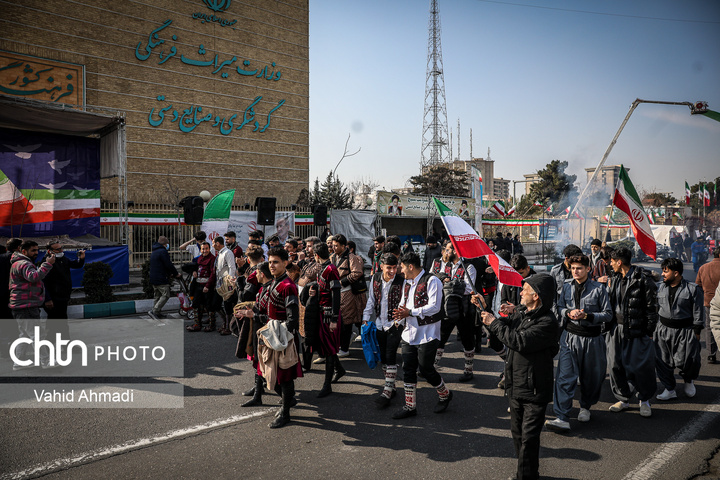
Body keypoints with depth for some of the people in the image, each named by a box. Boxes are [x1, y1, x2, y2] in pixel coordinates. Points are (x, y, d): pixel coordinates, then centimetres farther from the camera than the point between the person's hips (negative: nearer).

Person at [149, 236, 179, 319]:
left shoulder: (154, 252, 19)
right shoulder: (163, 251, -13)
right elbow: (169, 265, -16)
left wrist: (169, 274, 21)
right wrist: (176, 274, -1)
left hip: (153, 279, 10)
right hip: (161, 279, -10)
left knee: (158, 296, 15)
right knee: (166, 295, -8)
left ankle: (157, 313, 16)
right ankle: (154, 311, -14)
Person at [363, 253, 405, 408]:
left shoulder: (402, 281, -11)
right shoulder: (375, 279, 2)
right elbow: (371, 300, 12)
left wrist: (401, 320, -16)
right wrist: (366, 318, 7)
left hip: (395, 324, -5)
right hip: (380, 324, 5)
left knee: (390, 356, -11)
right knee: (383, 357, 11)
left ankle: (387, 392, -6)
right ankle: (391, 387, 26)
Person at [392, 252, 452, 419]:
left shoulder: (431, 281, -12)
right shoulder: (407, 283, 14)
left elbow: (434, 307, -20)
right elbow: (403, 304, 17)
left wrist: (411, 312, -22)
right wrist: (400, 316, -6)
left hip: (427, 334, -7)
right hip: (409, 333, 7)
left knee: (426, 369, 0)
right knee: (408, 370, 8)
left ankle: (445, 394, 28)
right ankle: (410, 406, 20)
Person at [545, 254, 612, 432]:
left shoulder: (599, 288, -5)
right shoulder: (567, 286, 4)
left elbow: (608, 314, -5)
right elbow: (559, 307, 12)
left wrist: (587, 316, -18)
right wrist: (569, 313, -9)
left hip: (592, 338, -1)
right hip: (570, 336, 1)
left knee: (590, 376, 14)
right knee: (565, 376, -9)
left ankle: (585, 407, 41)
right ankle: (562, 418, -11)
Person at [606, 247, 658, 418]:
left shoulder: (643, 278, -10)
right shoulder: (615, 278, 11)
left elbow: (651, 306, -9)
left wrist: (649, 331, -9)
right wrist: (609, 325, 15)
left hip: (637, 330, -6)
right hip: (616, 328, 6)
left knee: (641, 366, 1)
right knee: (615, 365, 7)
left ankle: (644, 400, 22)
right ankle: (623, 399, 22)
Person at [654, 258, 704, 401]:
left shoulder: (693, 289, -6)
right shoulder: (661, 288, 7)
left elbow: (698, 313, -3)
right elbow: (655, 308, 15)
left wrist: (696, 332, -5)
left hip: (685, 331, -4)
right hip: (664, 330, 4)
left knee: (687, 361, -6)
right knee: (661, 360, 2)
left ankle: (689, 381, 28)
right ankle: (669, 390, 17)